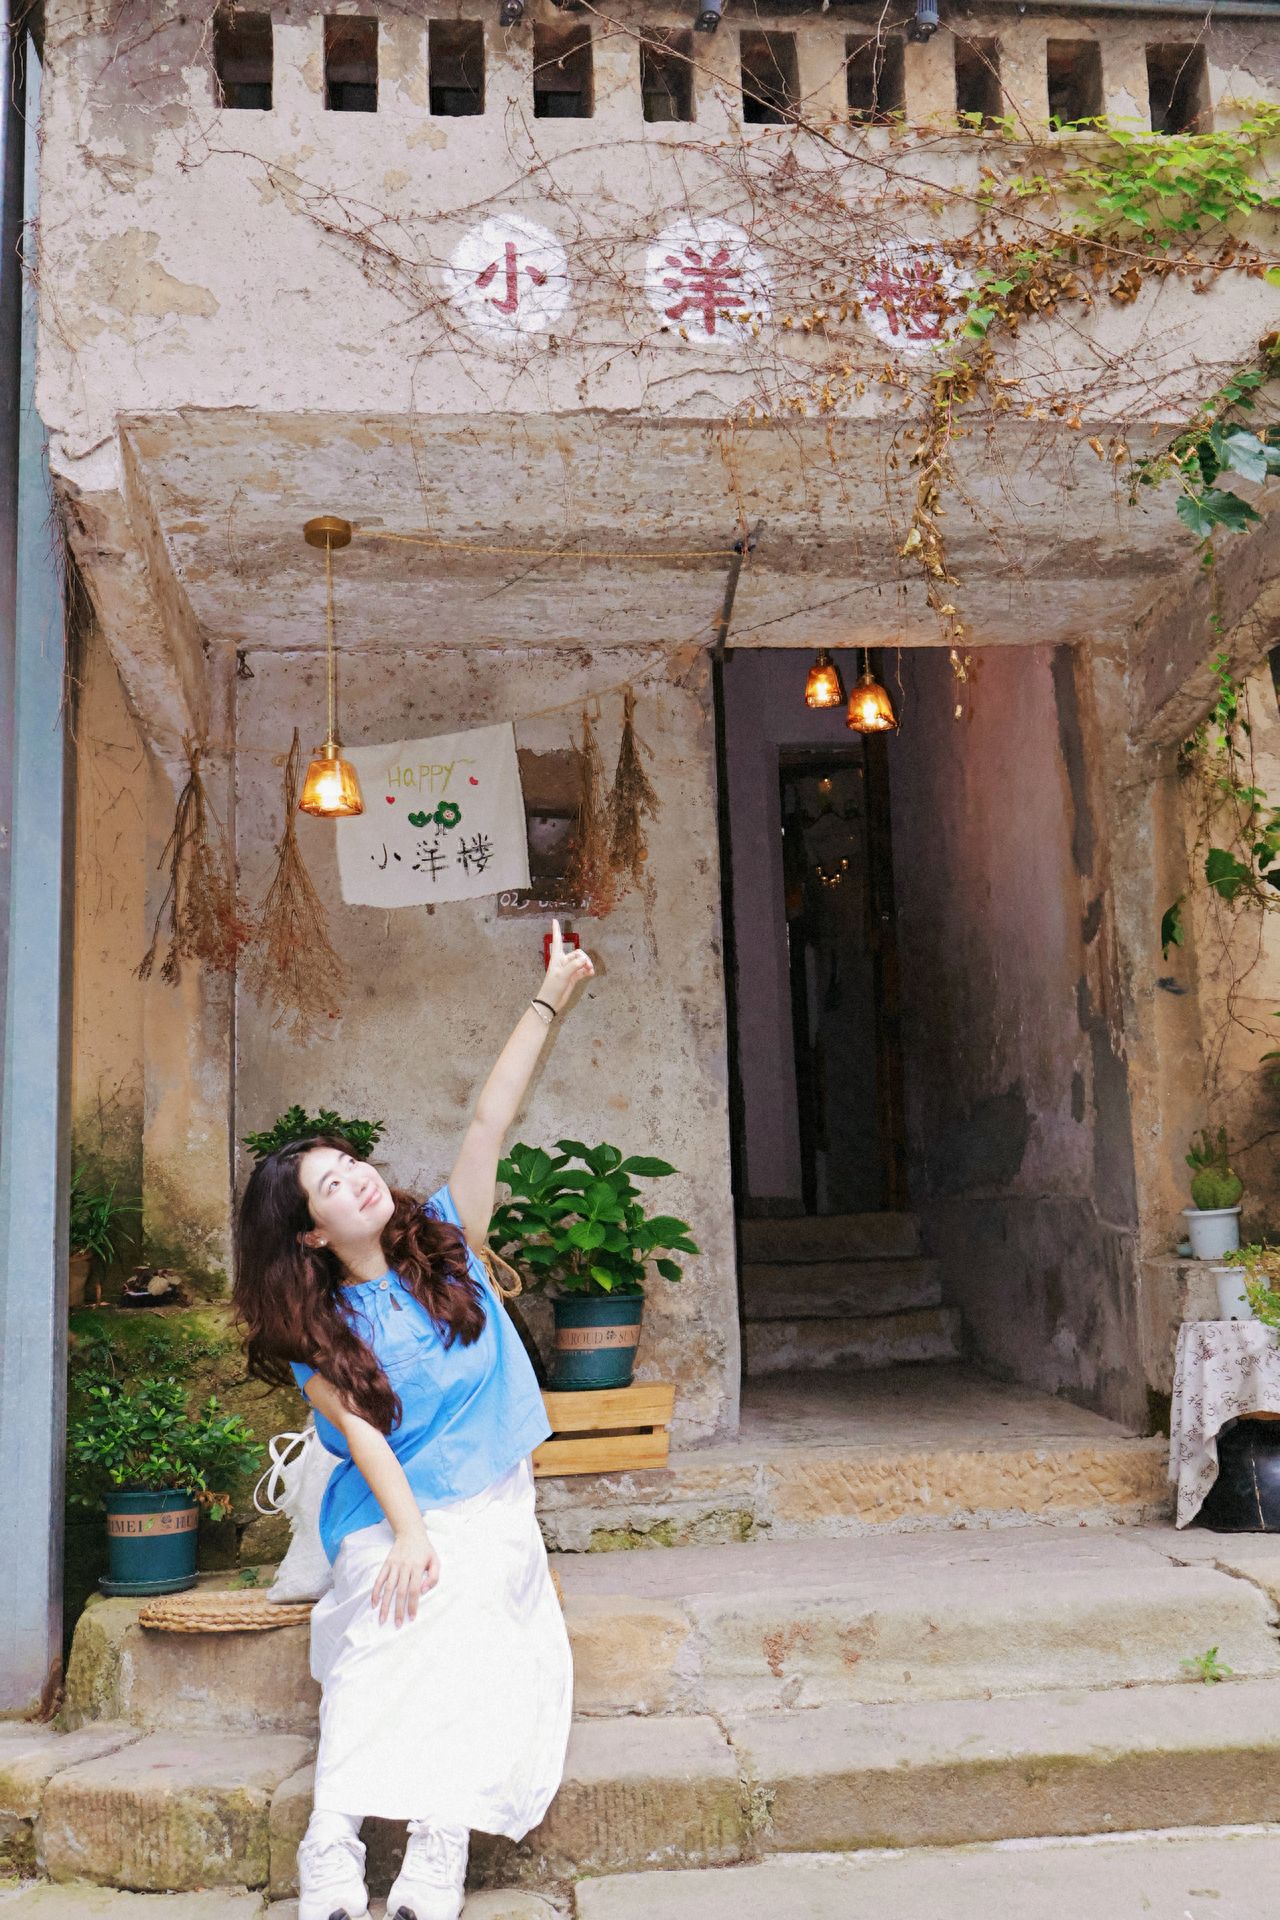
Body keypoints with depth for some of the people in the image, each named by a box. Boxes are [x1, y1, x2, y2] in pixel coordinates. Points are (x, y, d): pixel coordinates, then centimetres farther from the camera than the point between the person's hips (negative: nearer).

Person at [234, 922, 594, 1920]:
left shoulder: (443, 1242, 5)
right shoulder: (319, 1331, 2)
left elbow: (490, 1123, 0)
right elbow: (363, 1431, -7)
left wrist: (550, 1002, -4)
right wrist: (408, 1534, -21)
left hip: (491, 1509, 2)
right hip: (389, 1517, -1)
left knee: (469, 1633, -19)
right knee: (399, 1632, -23)